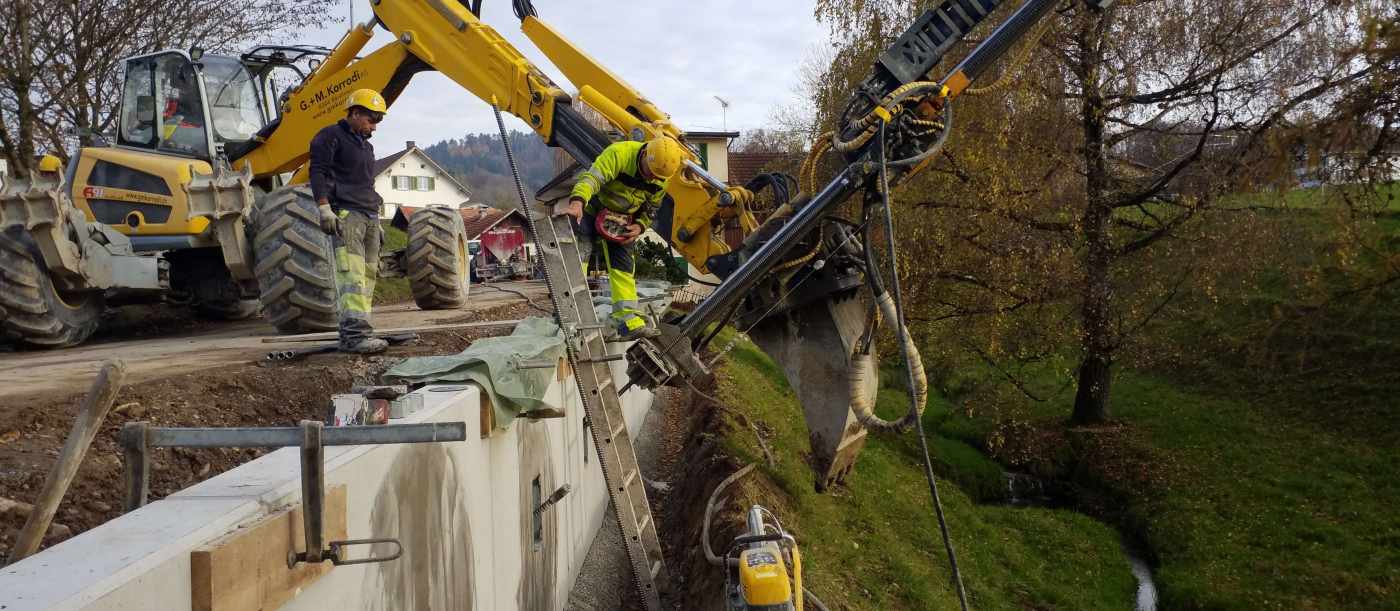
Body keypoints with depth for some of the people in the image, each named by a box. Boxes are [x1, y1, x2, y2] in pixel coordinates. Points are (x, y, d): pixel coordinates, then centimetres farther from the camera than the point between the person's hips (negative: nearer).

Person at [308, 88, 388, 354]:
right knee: (352, 275, -18)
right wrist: (324, 208, -20)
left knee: (367, 274, 2)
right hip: (345, 213, -9)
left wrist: (376, 221, 29)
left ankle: (350, 333, 4)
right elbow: (318, 173, -9)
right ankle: (357, 334, -26)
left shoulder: (366, 146, 27)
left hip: (369, 216, 9)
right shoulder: (331, 136, 1)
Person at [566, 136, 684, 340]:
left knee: (623, 267, 0)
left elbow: (650, 209, 6)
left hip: (621, 222, 5)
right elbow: (593, 177, -43)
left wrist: (640, 226, -15)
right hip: (590, 210, -5)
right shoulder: (619, 153, -29)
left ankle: (629, 321, -1)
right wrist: (577, 201, -61)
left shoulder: (660, 180, -9)